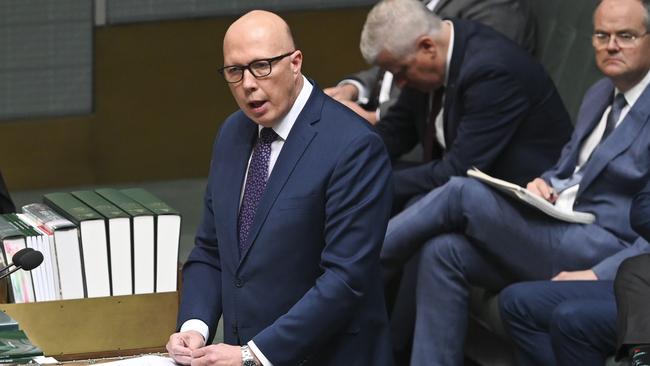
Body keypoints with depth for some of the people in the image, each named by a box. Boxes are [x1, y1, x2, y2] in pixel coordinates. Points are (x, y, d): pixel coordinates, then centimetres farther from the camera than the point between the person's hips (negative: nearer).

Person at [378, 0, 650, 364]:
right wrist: (543, 184, 1)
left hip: (603, 256, -9)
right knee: (444, 252, -14)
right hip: (556, 237, 9)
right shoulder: (600, 95, 17)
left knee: (463, 193, -17)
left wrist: (600, 275, -24)